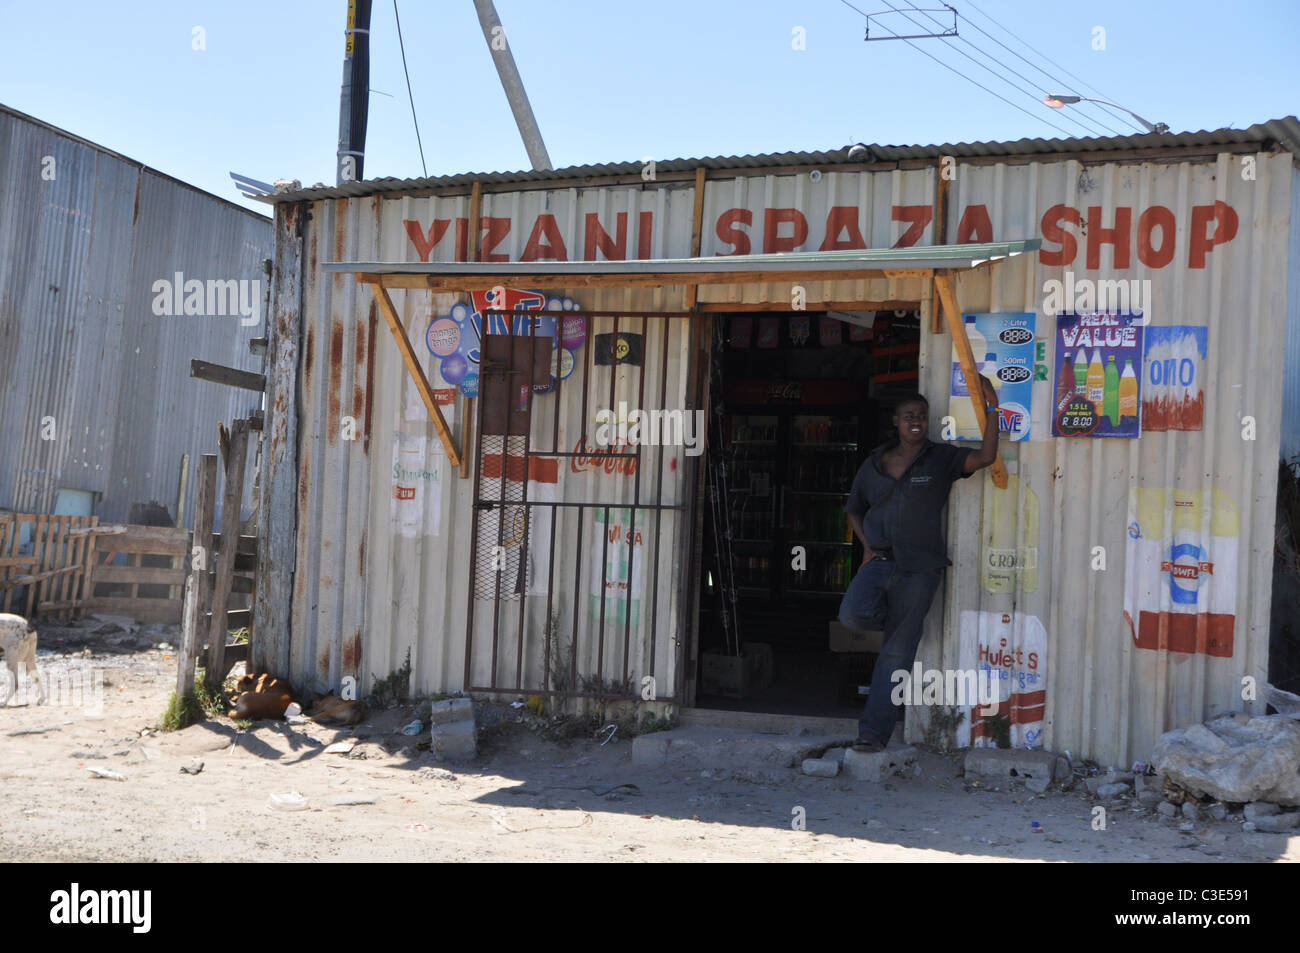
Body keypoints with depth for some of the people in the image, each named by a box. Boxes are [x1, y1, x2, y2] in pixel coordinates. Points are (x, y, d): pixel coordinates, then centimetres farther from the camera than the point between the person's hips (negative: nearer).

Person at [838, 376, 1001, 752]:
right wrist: (867, 546, 7)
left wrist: (992, 407, -17)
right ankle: (897, 618, 9)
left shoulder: (941, 460, 3)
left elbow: (985, 457, -14)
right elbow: (854, 510, 22)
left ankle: (875, 730, 2)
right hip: (880, 561, 2)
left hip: (919, 567, -2)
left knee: (897, 652, -3)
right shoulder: (874, 464, 10)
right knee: (853, 615, -26)